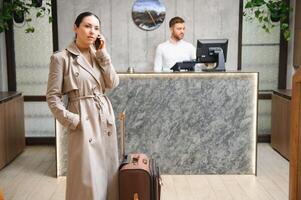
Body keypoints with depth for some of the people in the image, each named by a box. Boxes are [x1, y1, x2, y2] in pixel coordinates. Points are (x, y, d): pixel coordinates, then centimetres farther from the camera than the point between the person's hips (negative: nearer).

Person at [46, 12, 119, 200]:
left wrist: (103, 53, -5)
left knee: (108, 169, 13)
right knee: (87, 175, -1)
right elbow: (52, 96, -8)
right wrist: (71, 120, -13)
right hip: (84, 121, -6)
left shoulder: (99, 55, 10)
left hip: (105, 117, 6)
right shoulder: (61, 58, -8)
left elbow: (113, 83, -2)